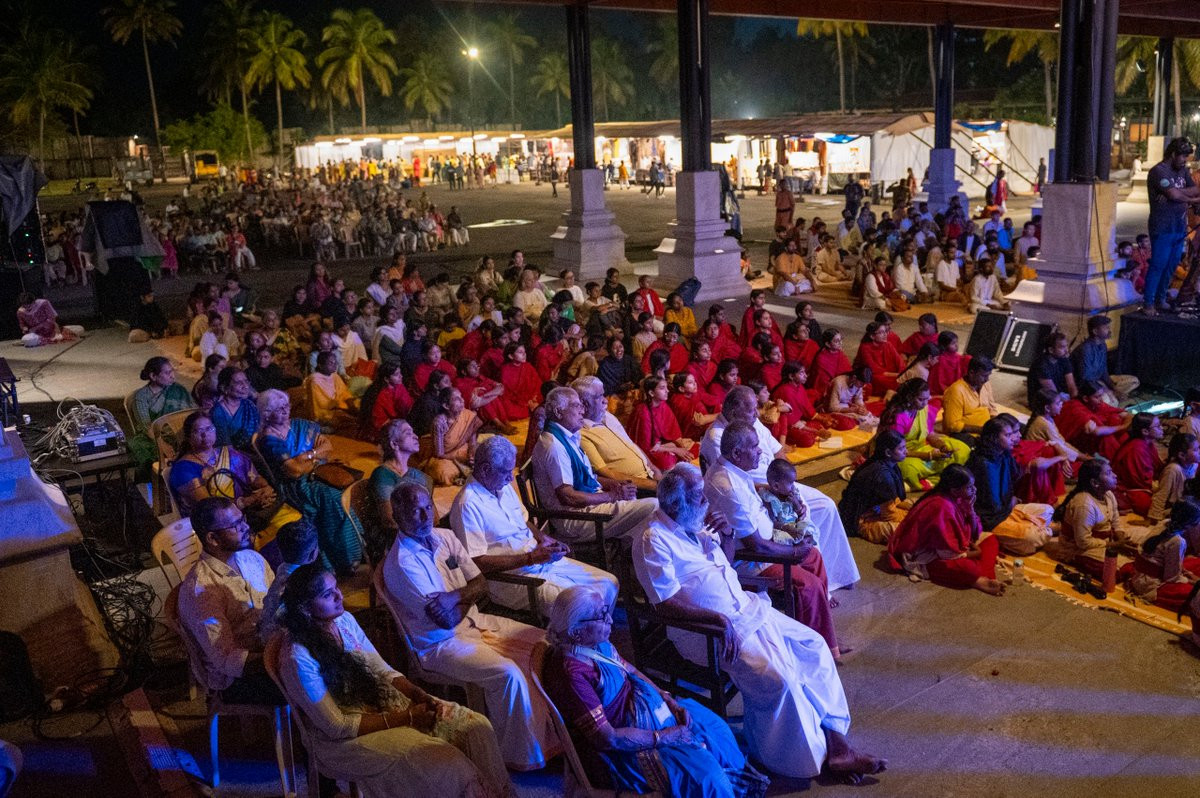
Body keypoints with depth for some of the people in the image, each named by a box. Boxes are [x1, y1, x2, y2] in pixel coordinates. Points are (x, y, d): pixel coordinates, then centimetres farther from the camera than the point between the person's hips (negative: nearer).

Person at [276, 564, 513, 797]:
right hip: (343, 740, -7)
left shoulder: (344, 620, -1)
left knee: (477, 727, -11)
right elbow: (336, 727, -18)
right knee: (445, 762, -26)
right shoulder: (298, 657, -22)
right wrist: (404, 718, -19)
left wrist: (418, 694, -11)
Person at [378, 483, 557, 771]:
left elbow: (481, 584, 1)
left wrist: (453, 598, -19)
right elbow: (447, 621, -22)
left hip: (474, 621, 8)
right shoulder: (401, 563, -20)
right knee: (508, 674, -27)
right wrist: (468, 596, -5)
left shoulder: (445, 537, 4)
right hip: (440, 644, -8)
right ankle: (521, 756, -8)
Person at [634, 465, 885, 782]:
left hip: (744, 607, 9)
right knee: (778, 679, -25)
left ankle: (835, 738, 0)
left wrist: (727, 535, 3)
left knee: (813, 644, -2)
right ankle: (816, 757, -4)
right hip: (705, 627, -9)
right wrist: (719, 619, -30)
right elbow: (667, 604, -22)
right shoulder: (653, 540, -17)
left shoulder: (695, 524, 9)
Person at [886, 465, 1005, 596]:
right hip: (926, 558, -11)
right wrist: (973, 554, -11)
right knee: (964, 566, -38)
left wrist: (970, 509, -13)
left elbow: (974, 534, 4)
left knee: (990, 539, 2)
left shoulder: (958, 499, -2)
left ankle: (984, 575, -17)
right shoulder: (941, 507, -28)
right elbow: (948, 553, -27)